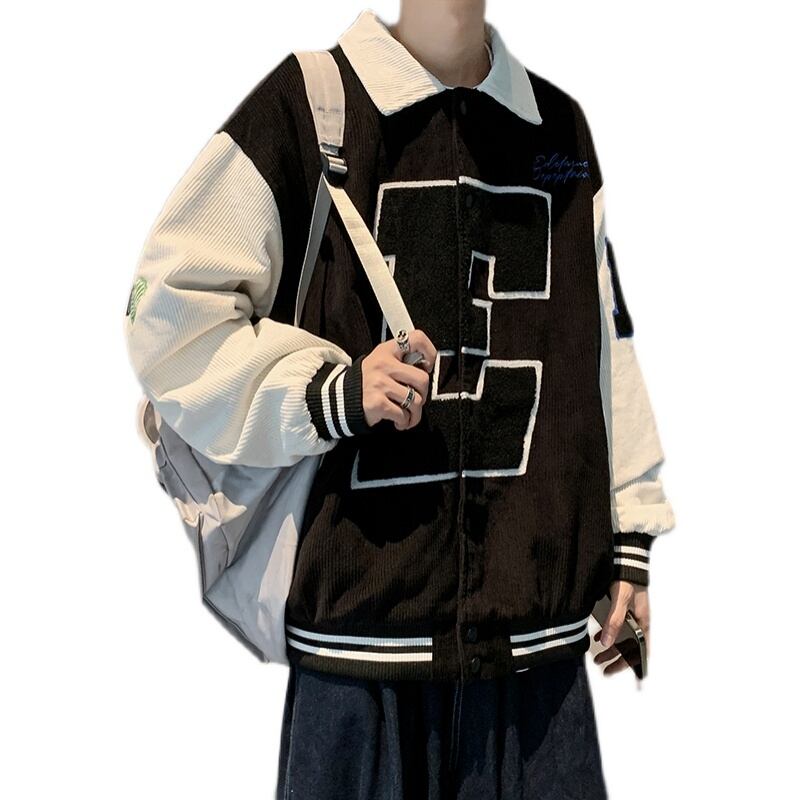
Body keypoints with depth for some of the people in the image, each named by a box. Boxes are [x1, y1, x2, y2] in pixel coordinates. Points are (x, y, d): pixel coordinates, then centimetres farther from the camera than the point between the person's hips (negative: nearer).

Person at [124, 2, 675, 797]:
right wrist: (330, 391, -17)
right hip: (366, 610, -3)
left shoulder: (559, 126, 11)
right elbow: (171, 309, -3)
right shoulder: (308, 101, -4)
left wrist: (629, 534, 15)